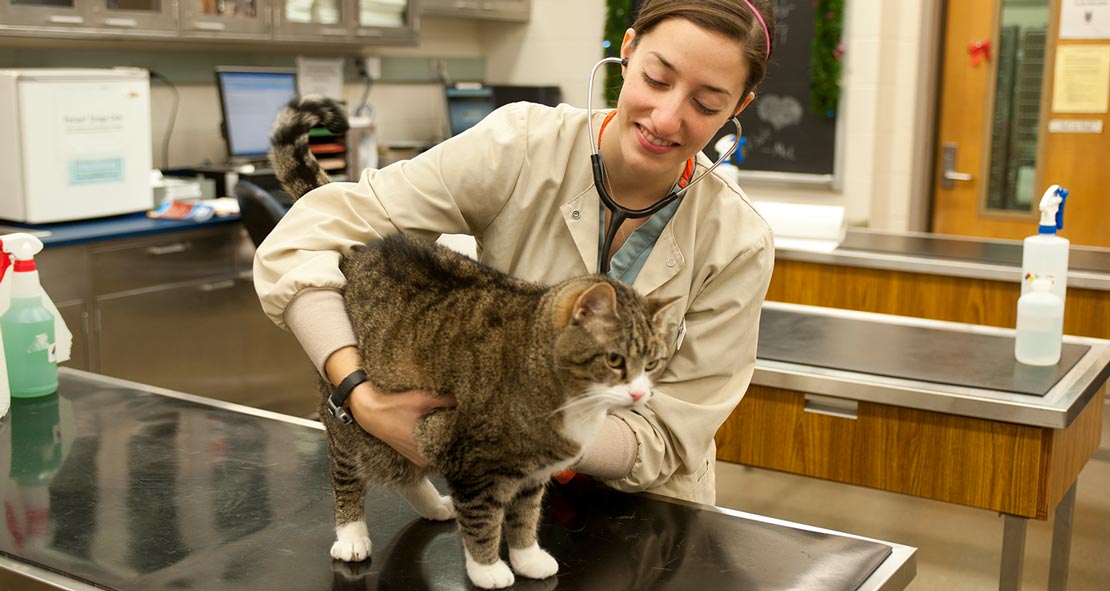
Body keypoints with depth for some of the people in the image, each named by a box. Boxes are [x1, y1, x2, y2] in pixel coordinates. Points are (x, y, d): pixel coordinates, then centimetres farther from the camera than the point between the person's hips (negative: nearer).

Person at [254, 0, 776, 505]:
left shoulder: (737, 244, -15)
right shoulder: (523, 145, -17)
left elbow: (663, 440, -15)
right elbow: (304, 237, -18)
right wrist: (362, 396, -33)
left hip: (644, 514, 1)